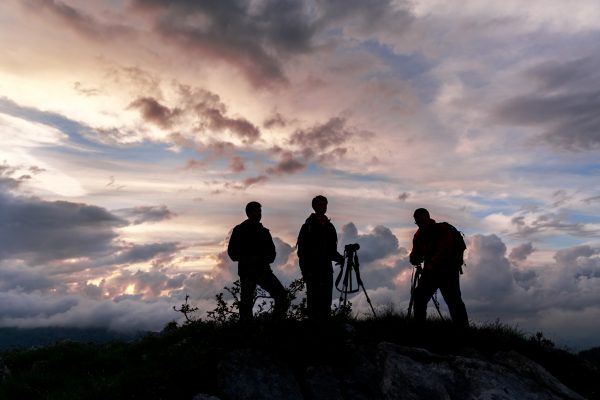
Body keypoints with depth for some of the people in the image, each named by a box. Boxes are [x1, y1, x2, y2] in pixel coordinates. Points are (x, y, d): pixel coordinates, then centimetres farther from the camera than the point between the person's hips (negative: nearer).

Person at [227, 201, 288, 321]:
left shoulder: (264, 231, 13)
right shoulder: (239, 230, 2)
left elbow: (272, 253, 16)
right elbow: (232, 252, -1)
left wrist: (262, 258, -7)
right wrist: (249, 258, -15)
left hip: (263, 271, 3)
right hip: (246, 272, -3)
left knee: (282, 295, -10)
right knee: (246, 303, -1)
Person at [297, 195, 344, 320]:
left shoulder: (329, 227, 14)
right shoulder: (308, 227, -3)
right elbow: (302, 252, -7)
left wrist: (339, 258, 0)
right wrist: (305, 271, -14)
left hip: (327, 270, 5)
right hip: (312, 271, -5)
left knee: (326, 303, 6)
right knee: (314, 302, -4)